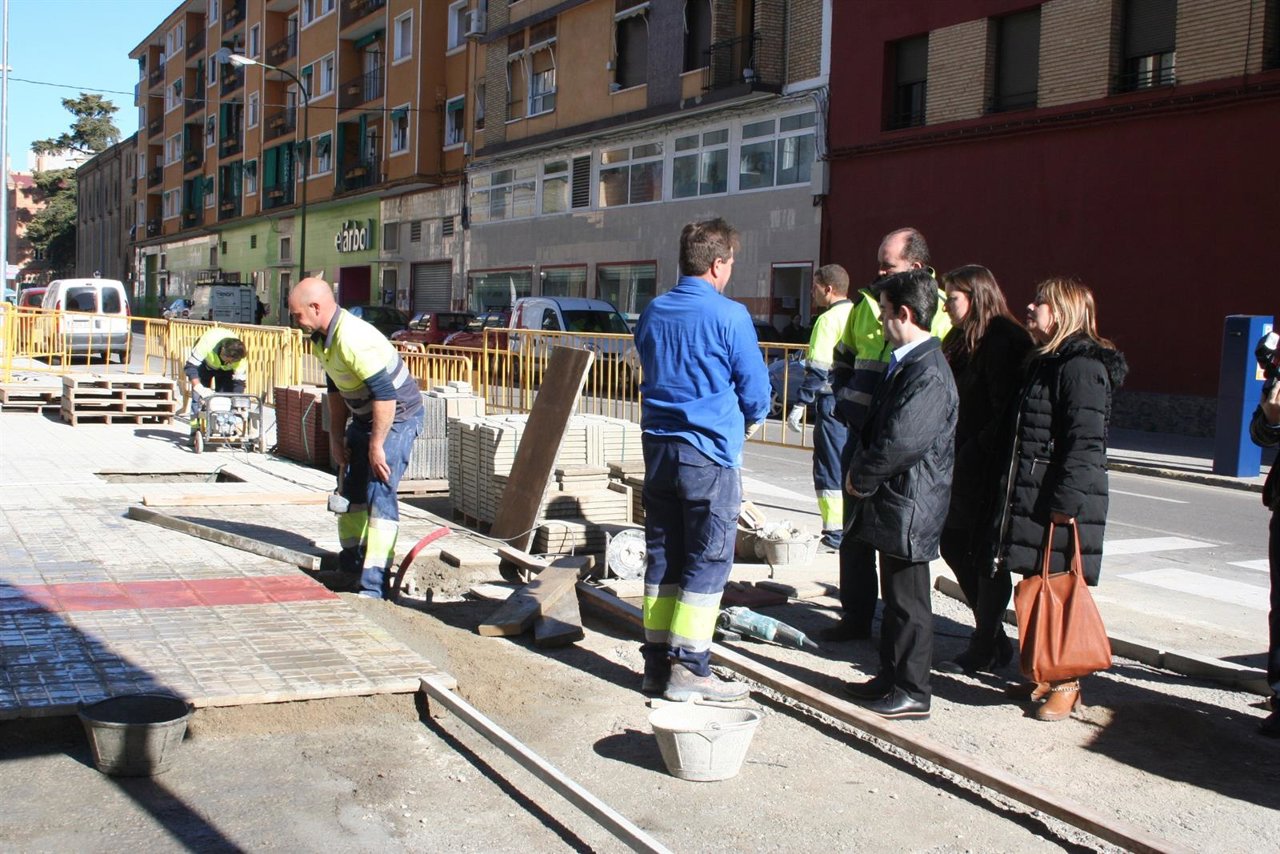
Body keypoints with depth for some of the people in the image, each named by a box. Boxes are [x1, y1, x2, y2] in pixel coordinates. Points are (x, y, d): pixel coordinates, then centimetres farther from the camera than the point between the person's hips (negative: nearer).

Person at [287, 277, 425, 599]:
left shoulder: (354, 340, -30)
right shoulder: (322, 337, 2)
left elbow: (385, 395, -31)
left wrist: (376, 445, -25)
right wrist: (336, 436, 12)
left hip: (397, 416, -10)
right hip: (364, 416, 10)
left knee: (380, 492, -16)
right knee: (351, 488, 14)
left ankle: (374, 584, -16)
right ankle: (350, 567, 29)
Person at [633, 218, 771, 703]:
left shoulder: (652, 313, 9)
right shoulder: (729, 316, -11)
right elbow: (756, 391, -6)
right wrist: (748, 420, 16)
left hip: (658, 447, 6)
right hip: (710, 452, -6)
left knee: (662, 557, 11)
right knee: (708, 561, 0)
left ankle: (657, 663, 16)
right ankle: (688, 670, 2)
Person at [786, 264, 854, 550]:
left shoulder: (829, 319, -12)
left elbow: (818, 369, -17)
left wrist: (799, 405, -15)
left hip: (833, 403, -8)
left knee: (830, 466, -2)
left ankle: (835, 534, 0)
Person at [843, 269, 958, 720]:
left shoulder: (928, 374, -21)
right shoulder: (904, 363, 11)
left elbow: (901, 443, -26)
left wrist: (860, 477, -12)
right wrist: (861, 472, 7)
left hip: (908, 506, -10)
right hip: (891, 502, 10)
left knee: (909, 601, 1)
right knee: (895, 597, 19)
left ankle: (912, 692, 12)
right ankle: (891, 678, 31)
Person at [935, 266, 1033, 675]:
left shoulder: (1003, 342, -14)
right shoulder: (963, 340, 14)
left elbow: (1006, 411, -19)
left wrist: (975, 454, -18)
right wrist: (951, 453, 4)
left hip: (987, 468, -9)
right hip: (963, 465, 9)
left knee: (985, 556, 1)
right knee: (954, 545, 12)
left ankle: (985, 649, 15)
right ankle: (993, 638, 25)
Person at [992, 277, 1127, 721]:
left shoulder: (1082, 366, -14)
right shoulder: (1044, 362, 18)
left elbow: (1086, 442, -20)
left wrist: (1066, 503, -23)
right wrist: (1010, 495, 19)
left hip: (1063, 504, -9)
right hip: (1029, 498, 10)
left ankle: (1066, 685, 7)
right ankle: (1043, 675, 24)